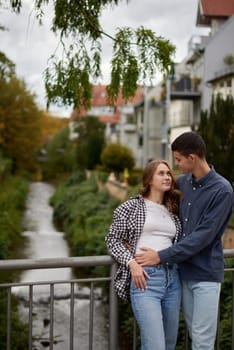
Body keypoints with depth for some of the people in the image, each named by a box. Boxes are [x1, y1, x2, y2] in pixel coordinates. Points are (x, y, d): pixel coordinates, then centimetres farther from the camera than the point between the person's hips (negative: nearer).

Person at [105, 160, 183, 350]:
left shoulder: (173, 212, 18)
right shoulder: (132, 206, 4)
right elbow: (112, 239, 3)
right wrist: (131, 263, -11)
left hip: (172, 278, 6)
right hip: (145, 277, -6)